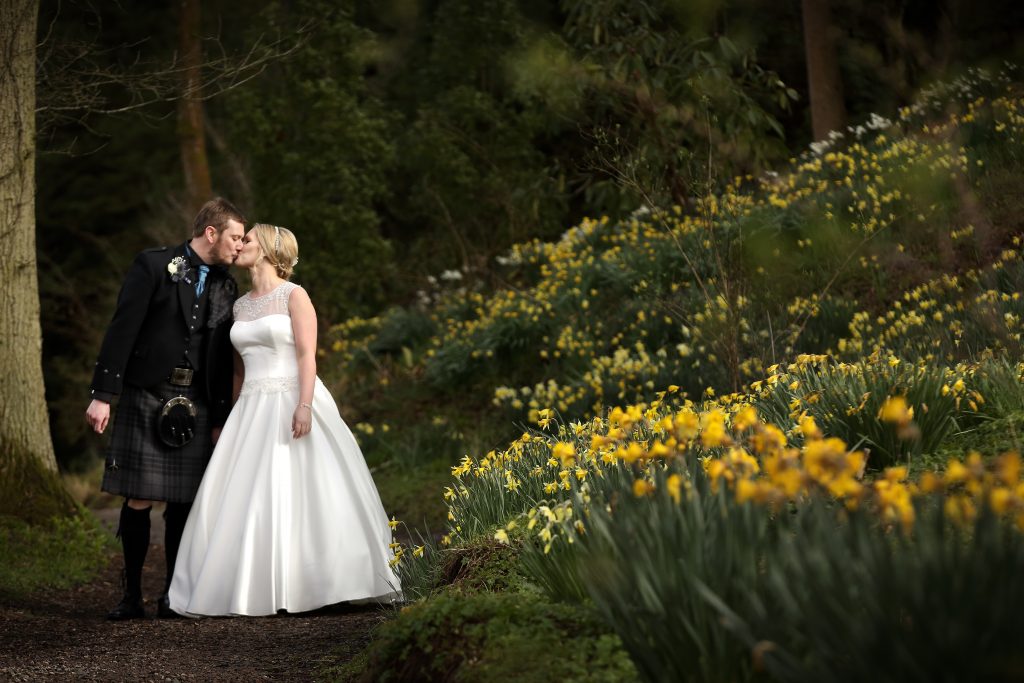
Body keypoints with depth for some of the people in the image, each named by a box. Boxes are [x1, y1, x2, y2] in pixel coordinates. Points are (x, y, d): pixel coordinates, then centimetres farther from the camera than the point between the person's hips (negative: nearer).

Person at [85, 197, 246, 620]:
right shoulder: (153, 265, -4)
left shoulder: (226, 287, 13)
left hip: (195, 406, 4)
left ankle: (173, 595, 13)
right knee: (138, 499, -2)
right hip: (145, 398, -4)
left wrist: (221, 418, 14)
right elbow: (122, 330, -8)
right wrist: (103, 394, -13)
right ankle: (132, 595, 8)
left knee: (184, 502, 3)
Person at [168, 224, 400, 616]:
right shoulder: (241, 306, 17)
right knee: (241, 499, -1)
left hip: (292, 404, -6)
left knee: (297, 494, -7)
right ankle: (249, 587, 3)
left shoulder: (294, 296, -2)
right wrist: (229, 417, 18)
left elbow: (307, 355, -11)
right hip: (252, 410, 6)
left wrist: (304, 405, -22)